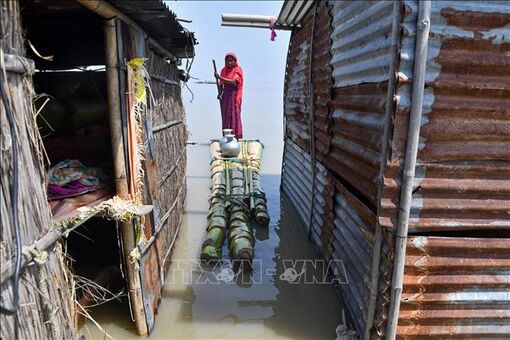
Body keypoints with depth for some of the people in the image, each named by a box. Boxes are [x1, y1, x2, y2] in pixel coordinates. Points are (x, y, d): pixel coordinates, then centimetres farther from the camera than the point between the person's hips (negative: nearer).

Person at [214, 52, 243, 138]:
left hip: (234, 95, -5)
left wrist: (219, 77, -23)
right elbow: (221, 84, 11)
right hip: (225, 96, 5)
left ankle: (237, 136, -5)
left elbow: (233, 82, -20)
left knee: (234, 115, -8)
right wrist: (220, 93, -8)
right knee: (225, 116, 3)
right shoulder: (224, 70, 10)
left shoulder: (238, 70, -4)